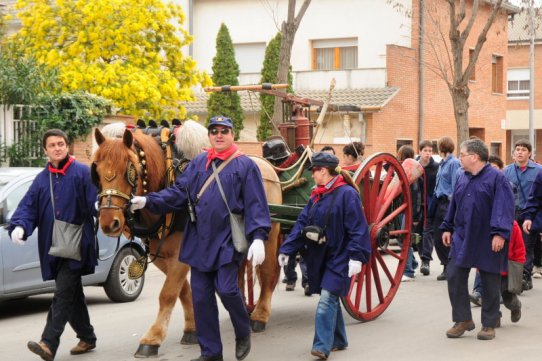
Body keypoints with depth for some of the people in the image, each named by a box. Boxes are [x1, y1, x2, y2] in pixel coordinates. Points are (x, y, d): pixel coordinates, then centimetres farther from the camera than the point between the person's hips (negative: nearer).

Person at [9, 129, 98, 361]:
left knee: (63, 293, -12)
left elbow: (95, 200, -10)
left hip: (76, 245, -6)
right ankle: (87, 338, 29)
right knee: (72, 294, 15)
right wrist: (19, 226, -12)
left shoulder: (82, 173, -3)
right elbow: (28, 206, 7)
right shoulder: (41, 179, 13)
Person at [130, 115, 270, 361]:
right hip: (199, 240, 5)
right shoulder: (198, 164, 10)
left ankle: (243, 333, 18)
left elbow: (256, 205, -7)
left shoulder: (245, 166, -2)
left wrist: (258, 237, -18)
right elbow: (178, 192, 5)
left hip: (228, 239, -5)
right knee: (201, 296, 5)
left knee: (226, 289, -13)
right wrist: (148, 201, -9)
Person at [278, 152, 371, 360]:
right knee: (330, 299, 15)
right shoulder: (316, 196, 9)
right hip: (319, 257, 8)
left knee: (327, 299, -14)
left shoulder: (347, 194, -14)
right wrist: (286, 249, 2)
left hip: (339, 257, -8)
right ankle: (338, 340, 27)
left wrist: (356, 256, -25)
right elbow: (302, 224, 8)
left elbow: (358, 229, -18)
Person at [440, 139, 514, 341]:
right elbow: (454, 205, 19)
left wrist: (500, 233, -24)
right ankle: (463, 320, 11)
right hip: (462, 238, 6)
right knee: (454, 276, -1)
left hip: (488, 241, -6)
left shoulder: (496, 178, -11)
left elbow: (504, 208, -17)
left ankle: (489, 325, 15)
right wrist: (448, 228, 17)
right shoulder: (463, 178, 11)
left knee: (490, 282, 4)